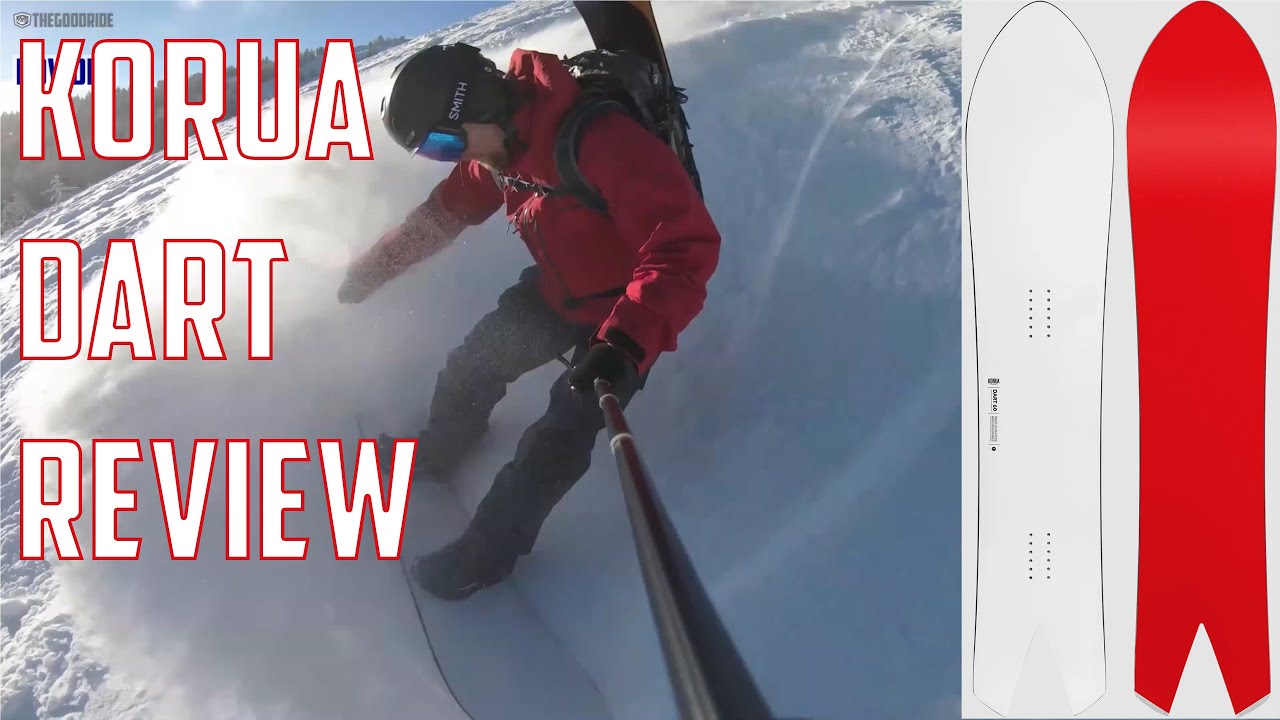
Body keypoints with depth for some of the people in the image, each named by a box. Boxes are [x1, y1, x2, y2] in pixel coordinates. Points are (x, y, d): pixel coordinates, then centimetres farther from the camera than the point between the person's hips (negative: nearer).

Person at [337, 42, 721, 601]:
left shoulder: (600, 140, -37)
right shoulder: (499, 145, -10)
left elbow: (686, 243, -42)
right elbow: (444, 213, 9)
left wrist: (627, 341, -53)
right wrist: (371, 269, 14)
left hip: (625, 312, -7)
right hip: (555, 291, 8)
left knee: (559, 438, -14)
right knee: (471, 366, 17)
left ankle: (486, 554, 7)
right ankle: (433, 457, 46)